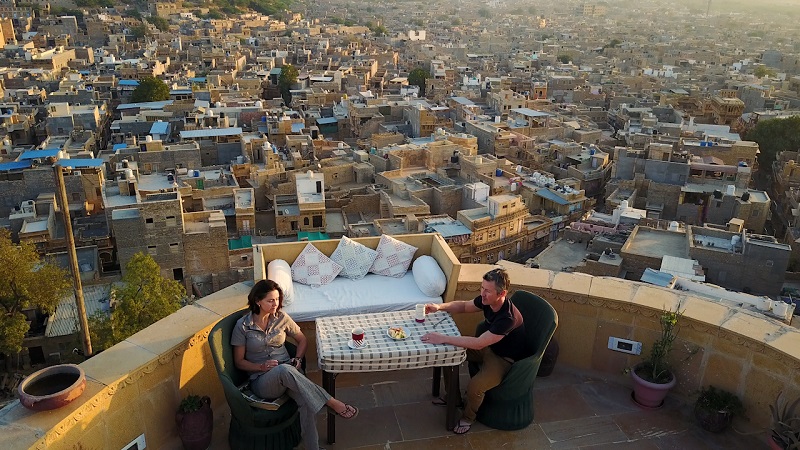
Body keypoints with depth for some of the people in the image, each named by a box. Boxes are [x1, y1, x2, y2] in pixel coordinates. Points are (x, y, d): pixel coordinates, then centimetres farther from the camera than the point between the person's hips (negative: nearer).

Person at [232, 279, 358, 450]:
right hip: (261, 381, -3)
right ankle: (331, 403, -36)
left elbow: (302, 340, 17)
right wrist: (262, 367, -15)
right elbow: (239, 362, 2)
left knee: (307, 402, -33)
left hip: (288, 372, 3)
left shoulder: (281, 317, 4)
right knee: (284, 369, -41)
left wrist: (297, 359, -3)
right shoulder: (243, 325, -4)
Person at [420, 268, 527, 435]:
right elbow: (464, 305, 6)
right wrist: (440, 306, -12)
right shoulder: (486, 300, -14)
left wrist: (443, 338, -42)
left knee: (474, 387, -27)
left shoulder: (508, 318, -38)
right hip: (489, 347, 8)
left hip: (506, 360, -8)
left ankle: (468, 417, 7)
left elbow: (478, 343, -41)